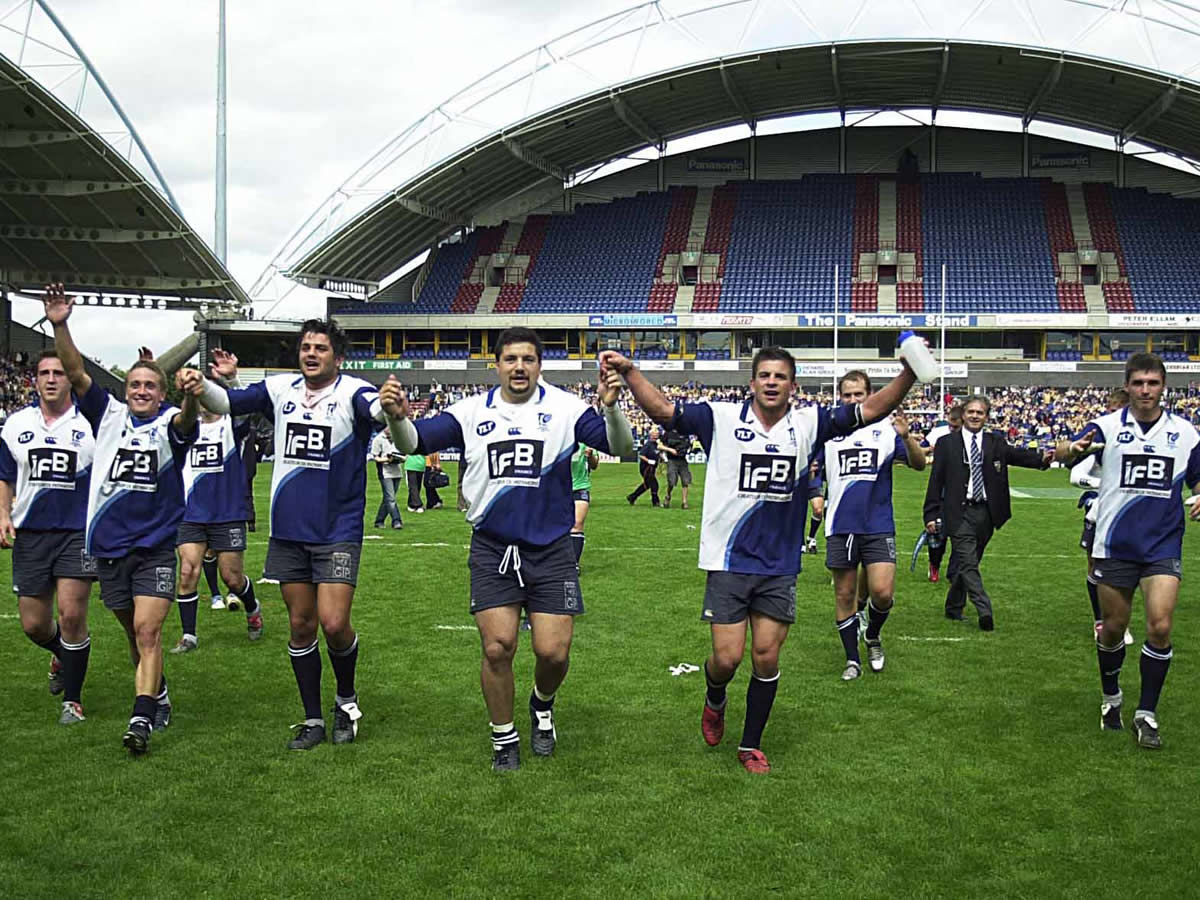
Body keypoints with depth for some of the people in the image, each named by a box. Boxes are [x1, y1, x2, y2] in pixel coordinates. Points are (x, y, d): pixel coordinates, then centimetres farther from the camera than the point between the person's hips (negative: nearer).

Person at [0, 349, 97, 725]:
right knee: (33, 624, 6)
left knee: (72, 615, -10)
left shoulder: (91, 423, -2)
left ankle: (72, 698, 6)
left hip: (77, 532, -3)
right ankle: (61, 655, 41)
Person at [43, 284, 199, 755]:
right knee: (135, 633, 15)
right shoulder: (109, 415, 5)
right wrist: (59, 326, -20)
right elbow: (75, 373, -5)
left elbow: (187, 420, -27)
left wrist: (193, 396, -51)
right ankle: (158, 696, 34)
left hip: (156, 545, -3)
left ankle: (141, 720, -18)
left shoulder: (171, 422, -3)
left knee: (147, 632, -14)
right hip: (109, 544, 4)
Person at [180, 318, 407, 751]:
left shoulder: (351, 391, -9)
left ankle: (347, 699, 18)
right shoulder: (280, 388, 3)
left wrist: (391, 407, -55)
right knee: (300, 626, 10)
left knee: (335, 624, -11)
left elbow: (376, 408, -30)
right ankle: (313, 719, 24)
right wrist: (201, 387, -31)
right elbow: (230, 401, -8)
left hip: (338, 532, -4)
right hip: (288, 531, 4)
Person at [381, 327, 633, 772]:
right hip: (492, 550, 1)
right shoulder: (472, 412, 1)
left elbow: (620, 446, -10)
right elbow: (413, 442, -2)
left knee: (553, 652, -4)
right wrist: (398, 417, -25)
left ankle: (542, 707, 31)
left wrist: (611, 406, -31)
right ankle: (504, 737, 19)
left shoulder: (565, 408, -3)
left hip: (551, 551, -1)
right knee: (497, 648, -4)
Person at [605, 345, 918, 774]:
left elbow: (870, 410, -2)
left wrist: (909, 373, -15)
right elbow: (662, 409, -9)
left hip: (780, 566, 2)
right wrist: (630, 371, -22)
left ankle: (751, 745, 24)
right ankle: (715, 702, 34)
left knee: (766, 658, 5)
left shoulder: (809, 424, 1)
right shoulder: (720, 418, -5)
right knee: (727, 658, -3)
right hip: (728, 562, -2)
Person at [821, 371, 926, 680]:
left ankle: (873, 637, 19)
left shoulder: (885, 429, 2)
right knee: (844, 595, 5)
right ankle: (852, 660, 19)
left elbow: (919, 464, -3)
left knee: (882, 592, -12)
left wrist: (907, 437, -21)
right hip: (840, 527, 1)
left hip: (878, 526, -1)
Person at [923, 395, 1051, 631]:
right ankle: (984, 610, -17)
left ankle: (953, 608, 25)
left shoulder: (996, 442, 9)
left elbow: (1017, 454, -8)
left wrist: (1041, 459, -28)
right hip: (959, 513, -3)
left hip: (986, 513, 3)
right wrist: (931, 515, -5)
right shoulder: (946, 444, 2)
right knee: (968, 564, -12)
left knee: (964, 565, 12)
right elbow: (935, 481, 1)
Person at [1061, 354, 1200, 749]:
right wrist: (1074, 449, -44)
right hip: (1114, 545, -1)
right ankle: (1111, 697, 35)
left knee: (1160, 626, -12)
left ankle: (1146, 714, 3)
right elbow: (1071, 454, -19)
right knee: (1114, 627, 10)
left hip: (1163, 546, 1)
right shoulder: (1108, 425, -3)